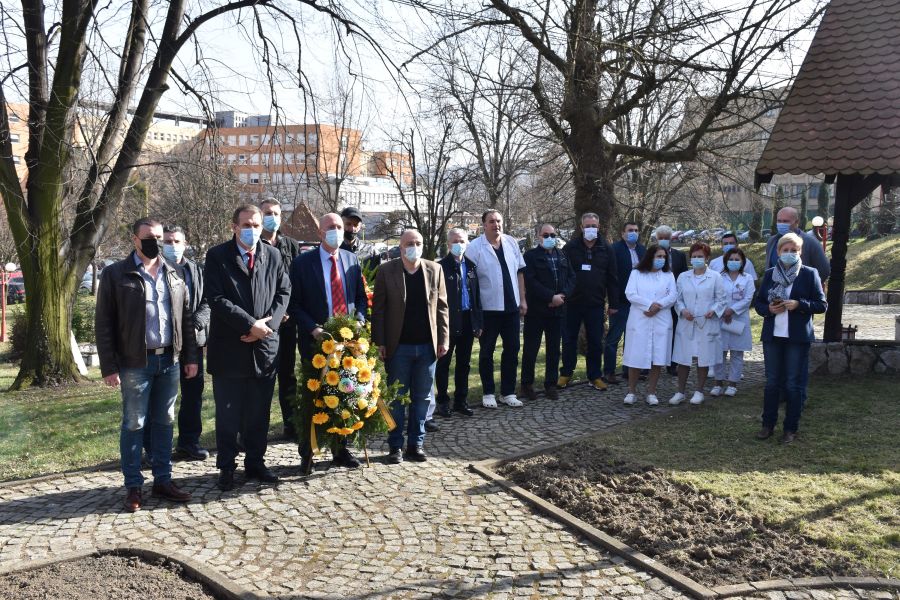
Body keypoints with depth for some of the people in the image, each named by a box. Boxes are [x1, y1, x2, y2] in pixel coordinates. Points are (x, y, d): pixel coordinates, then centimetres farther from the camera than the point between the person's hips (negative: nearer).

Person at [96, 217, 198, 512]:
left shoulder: (174, 275, 10)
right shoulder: (115, 274, -3)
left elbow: (186, 318, 12)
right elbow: (104, 324, -5)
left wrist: (191, 357, 7)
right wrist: (109, 366, -10)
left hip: (170, 359, 4)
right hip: (135, 362, -4)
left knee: (164, 422, 11)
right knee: (134, 424, 3)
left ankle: (162, 480, 20)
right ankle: (133, 486, 13)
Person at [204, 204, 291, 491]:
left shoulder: (273, 255, 7)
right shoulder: (217, 256, -4)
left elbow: (283, 292, 6)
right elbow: (216, 298, -12)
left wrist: (268, 324, -10)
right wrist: (250, 324, -17)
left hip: (265, 347, 3)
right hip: (229, 348, -3)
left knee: (259, 413, 12)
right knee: (228, 415, 7)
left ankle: (255, 463, 25)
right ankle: (226, 467, 19)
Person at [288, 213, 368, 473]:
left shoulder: (352, 260, 8)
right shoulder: (302, 263, -4)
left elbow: (361, 297, 13)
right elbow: (294, 304, -4)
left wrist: (359, 320, -5)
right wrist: (312, 328, -16)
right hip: (316, 341, -3)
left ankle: (340, 450, 23)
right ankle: (306, 454, 18)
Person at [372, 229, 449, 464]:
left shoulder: (434, 270, 4)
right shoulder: (386, 271, -2)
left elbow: (442, 307, 7)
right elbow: (378, 309, -2)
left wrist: (444, 339, 1)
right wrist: (379, 342, -6)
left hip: (427, 346, 2)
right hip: (398, 346, -2)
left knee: (422, 398, 9)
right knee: (397, 398, 6)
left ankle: (416, 444, 20)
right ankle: (396, 446, 15)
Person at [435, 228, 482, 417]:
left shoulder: (471, 266, 9)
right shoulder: (441, 266, -8)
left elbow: (477, 295, 11)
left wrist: (478, 322, 8)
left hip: (468, 321, 5)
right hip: (449, 321, -5)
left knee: (464, 363, 13)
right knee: (444, 363, 6)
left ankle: (461, 400, 22)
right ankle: (443, 401, 16)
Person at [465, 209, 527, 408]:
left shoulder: (511, 243, 5)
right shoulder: (475, 247, -9)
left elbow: (519, 272, 12)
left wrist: (522, 299, 7)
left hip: (511, 306, 5)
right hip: (488, 308, -4)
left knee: (512, 350, 10)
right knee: (487, 352, 7)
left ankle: (508, 392, 22)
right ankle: (488, 393, 19)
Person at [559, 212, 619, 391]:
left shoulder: (606, 249, 4)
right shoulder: (570, 247, -1)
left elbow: (612, 279, 5)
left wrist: (614, 303, 3)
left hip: (596, 304, 1)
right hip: (572, 303, -1)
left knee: (595, 342, 6)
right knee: (569, 340, 8)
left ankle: (595, 376, 18)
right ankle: (566, 373, 22)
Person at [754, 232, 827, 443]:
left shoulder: (810, 274, 1)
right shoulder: (769, 274, 9)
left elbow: (822, 305, -1)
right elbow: (758, 303, 12)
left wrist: (799, 304, -16)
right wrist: (769, 309, -9)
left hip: (797, 337, -3)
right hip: (772, 336, 3)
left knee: (794, 384, 3)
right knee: (772, 382, 8)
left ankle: (791, 428, 13)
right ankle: (768, 424, 17)